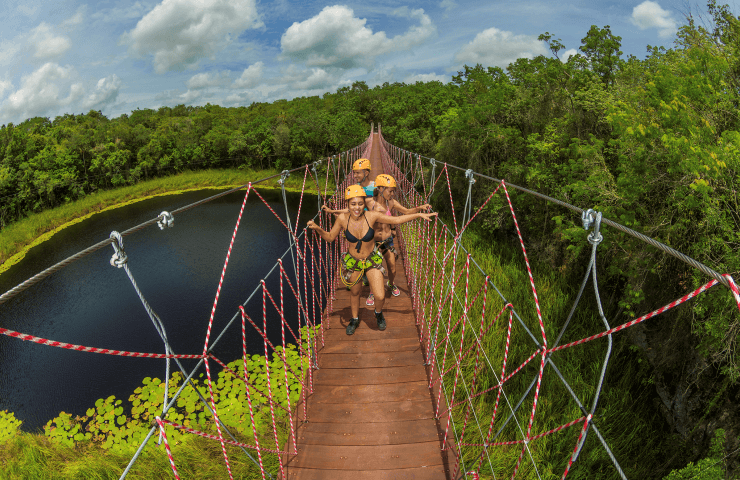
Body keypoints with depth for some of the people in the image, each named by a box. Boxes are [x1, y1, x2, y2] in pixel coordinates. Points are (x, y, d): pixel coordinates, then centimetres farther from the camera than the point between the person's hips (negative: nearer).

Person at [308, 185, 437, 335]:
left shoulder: (372, 216, -22)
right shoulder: (342, 218, -20)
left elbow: (397, 220, -12)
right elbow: (330, 237, -5)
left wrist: (419, 214, -15)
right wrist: (317, 228, -23)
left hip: (372, 260, -1)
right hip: (352, 262, 1)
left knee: (380, 296, -7)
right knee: (355, 292, 21)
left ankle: (378, 313, 31)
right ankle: (354, 319, 50)